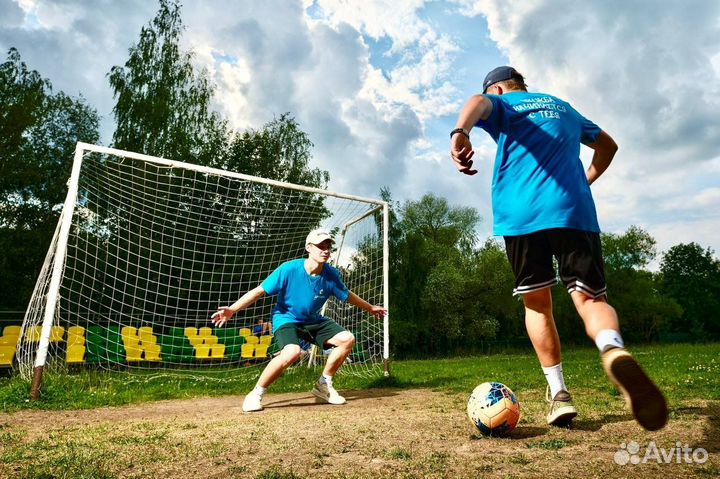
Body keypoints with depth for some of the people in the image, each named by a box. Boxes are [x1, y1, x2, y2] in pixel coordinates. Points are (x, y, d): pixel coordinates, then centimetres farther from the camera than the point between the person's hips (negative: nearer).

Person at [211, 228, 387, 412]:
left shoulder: (331, 274, -12)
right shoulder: (289, 269, -24)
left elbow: (348, 295, 6)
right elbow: (259, 291, -20)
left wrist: (370, 308, 17)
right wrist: (232, 309, -27)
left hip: (314, 321, 5)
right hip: (286, 319, -5)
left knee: (347, 339, -9)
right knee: (292, 352, -34)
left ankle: (323, 385, 10)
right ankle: (256, 395, -11)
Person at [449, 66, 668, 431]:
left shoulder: (501, 102, 17)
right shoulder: (562, 107, 30)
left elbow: (478, 103, -10)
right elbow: (608, 145, 41)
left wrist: (460, 133, -31)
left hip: (520, 213, -2)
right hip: (574, 209, 3)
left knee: (536, 303, 11)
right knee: (590, 297, 1)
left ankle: (559, 393, 6)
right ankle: (614, 350, -33)